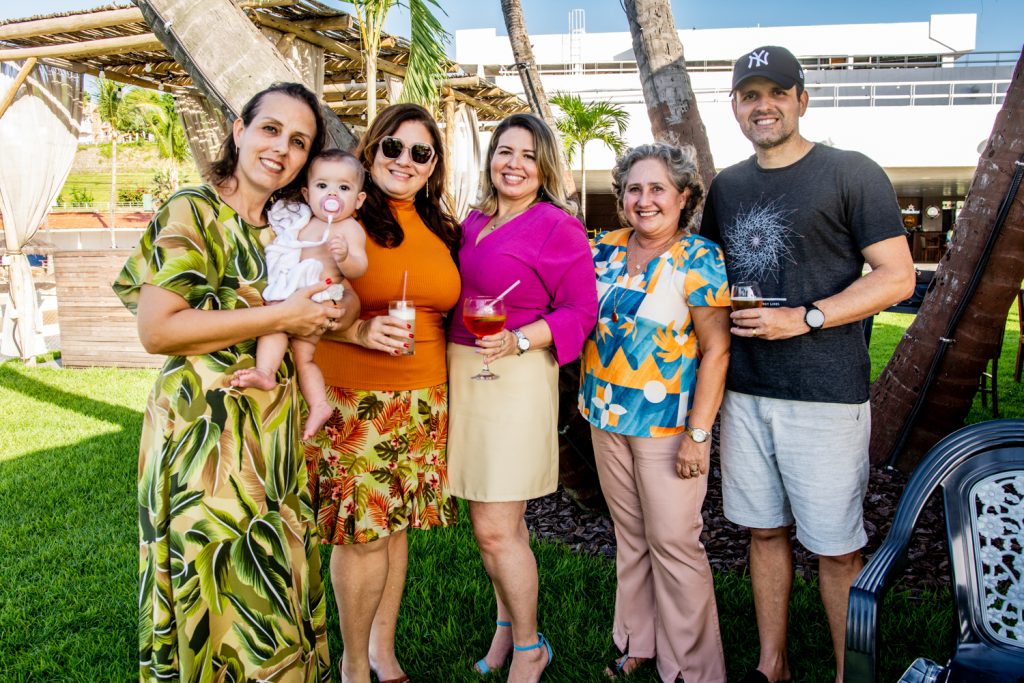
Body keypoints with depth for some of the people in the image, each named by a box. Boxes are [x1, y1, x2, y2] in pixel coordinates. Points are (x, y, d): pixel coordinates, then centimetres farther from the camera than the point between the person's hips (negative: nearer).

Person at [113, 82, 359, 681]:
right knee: (226, 585, 4)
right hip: (206, 427, -7)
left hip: (276, 425, 7)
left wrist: (343, 317, -3)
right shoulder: (192, 212, -10)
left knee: (276, 581, 16)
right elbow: (157, 329, -19)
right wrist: (279, 318, -18)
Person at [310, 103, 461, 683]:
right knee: (363, 531, 0)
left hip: (425, 399, 5)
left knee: (396, 524, 13)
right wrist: (360, 331, -20)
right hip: (353, 398, -5)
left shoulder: (441, 229, 13)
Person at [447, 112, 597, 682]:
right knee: (499, 520, 16)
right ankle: (507, 625, 35)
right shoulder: (474, 222, 12)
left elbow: (582, 312, -9)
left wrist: (520, 341, -21)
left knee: (495, 528, -3)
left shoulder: (557, 226, -7)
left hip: (516, 379, -6)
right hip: (463, 375, 6)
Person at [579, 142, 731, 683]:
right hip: (606, 416, 6)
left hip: (666, 424, -5)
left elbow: (716, 350, -14)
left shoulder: (699, 259, -11)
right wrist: (589, 396, 4)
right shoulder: (606, 249, 5)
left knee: (673, 542, 2)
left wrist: (698, 433, -18)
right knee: (629, 536, 17)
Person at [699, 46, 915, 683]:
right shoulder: (726, 187, 13)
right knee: (765, 530, 15)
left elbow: (897, 277, -8)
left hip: (826, 394, -5)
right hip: (743, 390, 6)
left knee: (837, 549, 3)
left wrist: (803, 319, -18)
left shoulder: (852, 173, -4)